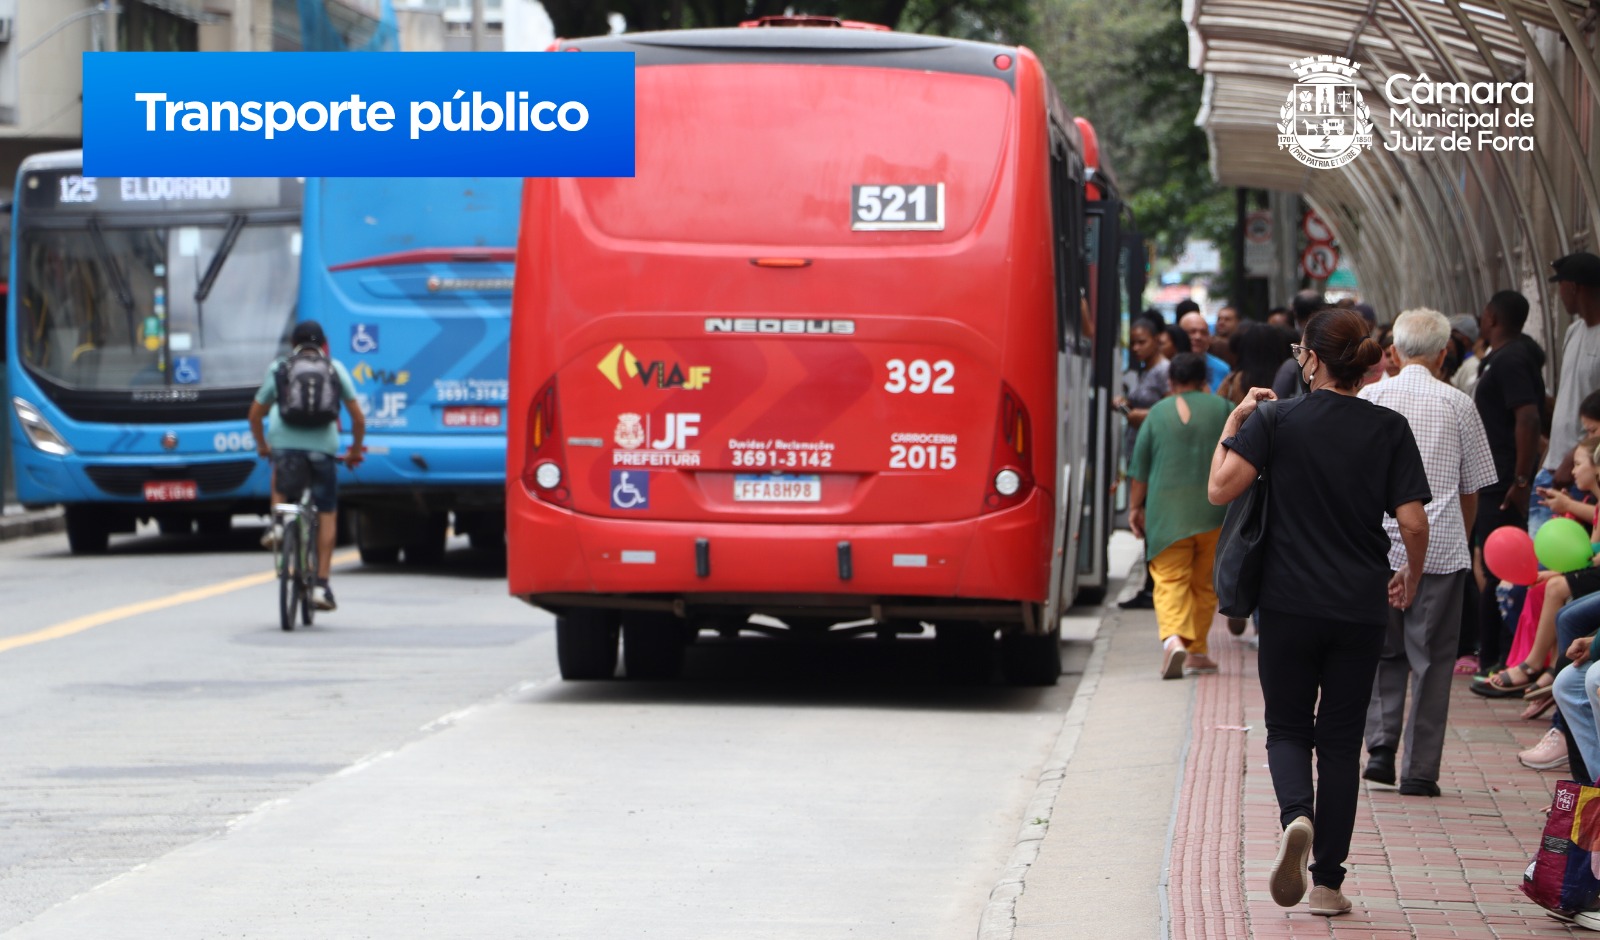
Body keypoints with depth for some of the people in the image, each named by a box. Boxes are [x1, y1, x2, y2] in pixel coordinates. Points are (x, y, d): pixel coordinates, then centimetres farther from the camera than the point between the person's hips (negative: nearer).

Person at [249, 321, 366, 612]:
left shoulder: (278, 369, 16)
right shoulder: (335, 369, 15)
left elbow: (255, 414, 20)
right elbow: (358, 417, 12)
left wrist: (262, 445, 36)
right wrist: (355, 451, 26)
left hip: (283, 443, 1)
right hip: (322, 446, -1)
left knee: (279, 473, 38)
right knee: (327, 515, 11)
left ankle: (278, 522, 15)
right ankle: (321, 586, 4)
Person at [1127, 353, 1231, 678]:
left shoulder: (1158, 412, 4)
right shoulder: (1221, 408, 5)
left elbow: (1140, 467, 5)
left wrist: (1135, 507, 14)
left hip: (1167, 508, -1)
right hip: (1213, 510, 1)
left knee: (1169, 579, -6)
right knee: (1204, 582, 12)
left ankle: (1172, 637, -29)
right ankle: (1196, 651, 16)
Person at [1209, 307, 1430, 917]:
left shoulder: (1277, 421, -6)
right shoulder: (1390, 430, -2)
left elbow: (1220, 490, -15)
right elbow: (1413, 523, -6)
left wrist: (1234, 422, 1)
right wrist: (1410, 580, 13)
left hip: (1290, 604, -1)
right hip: (1361, 609, 1)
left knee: (1288, 729, 12)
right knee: (1340, 740, 10)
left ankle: (1296, 816, -20)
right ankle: (1328, 882, 8)